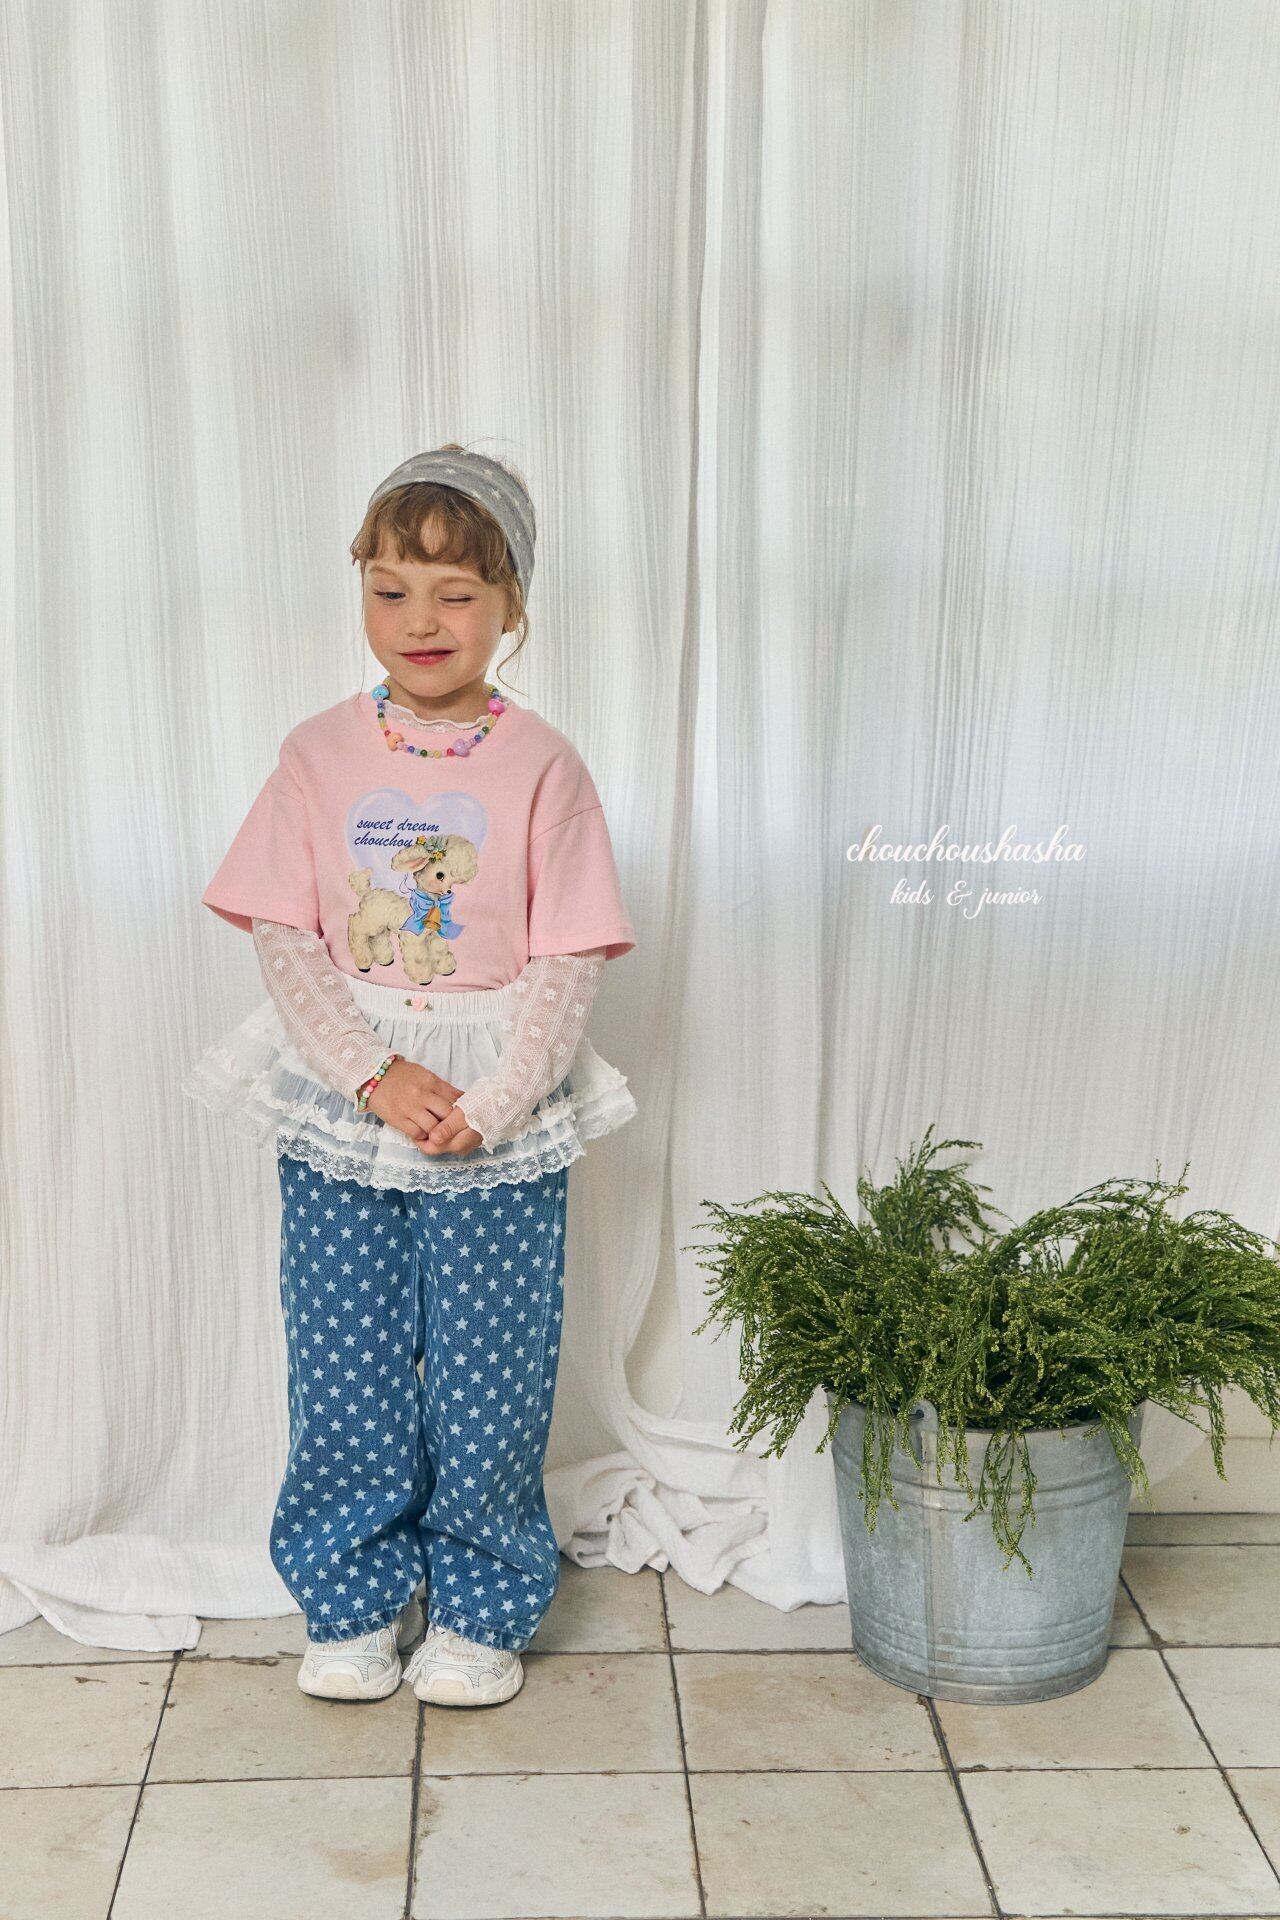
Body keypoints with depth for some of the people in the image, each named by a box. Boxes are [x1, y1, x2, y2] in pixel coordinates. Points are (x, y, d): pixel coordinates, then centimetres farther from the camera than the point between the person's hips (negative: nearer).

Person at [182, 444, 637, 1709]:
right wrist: (375, 1074, -15)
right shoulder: (319, 755, -1)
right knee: (343, 1370, 11)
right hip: (337, 1107, 2)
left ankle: (480, 1610, 28)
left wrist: (486, 1106, -16)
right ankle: (354, 1603, 31)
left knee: (488, 1376, 7)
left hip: (501, 1118, -1)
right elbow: (282, 939, -4)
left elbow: (570, 961, -7)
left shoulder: (542, 767, -5)